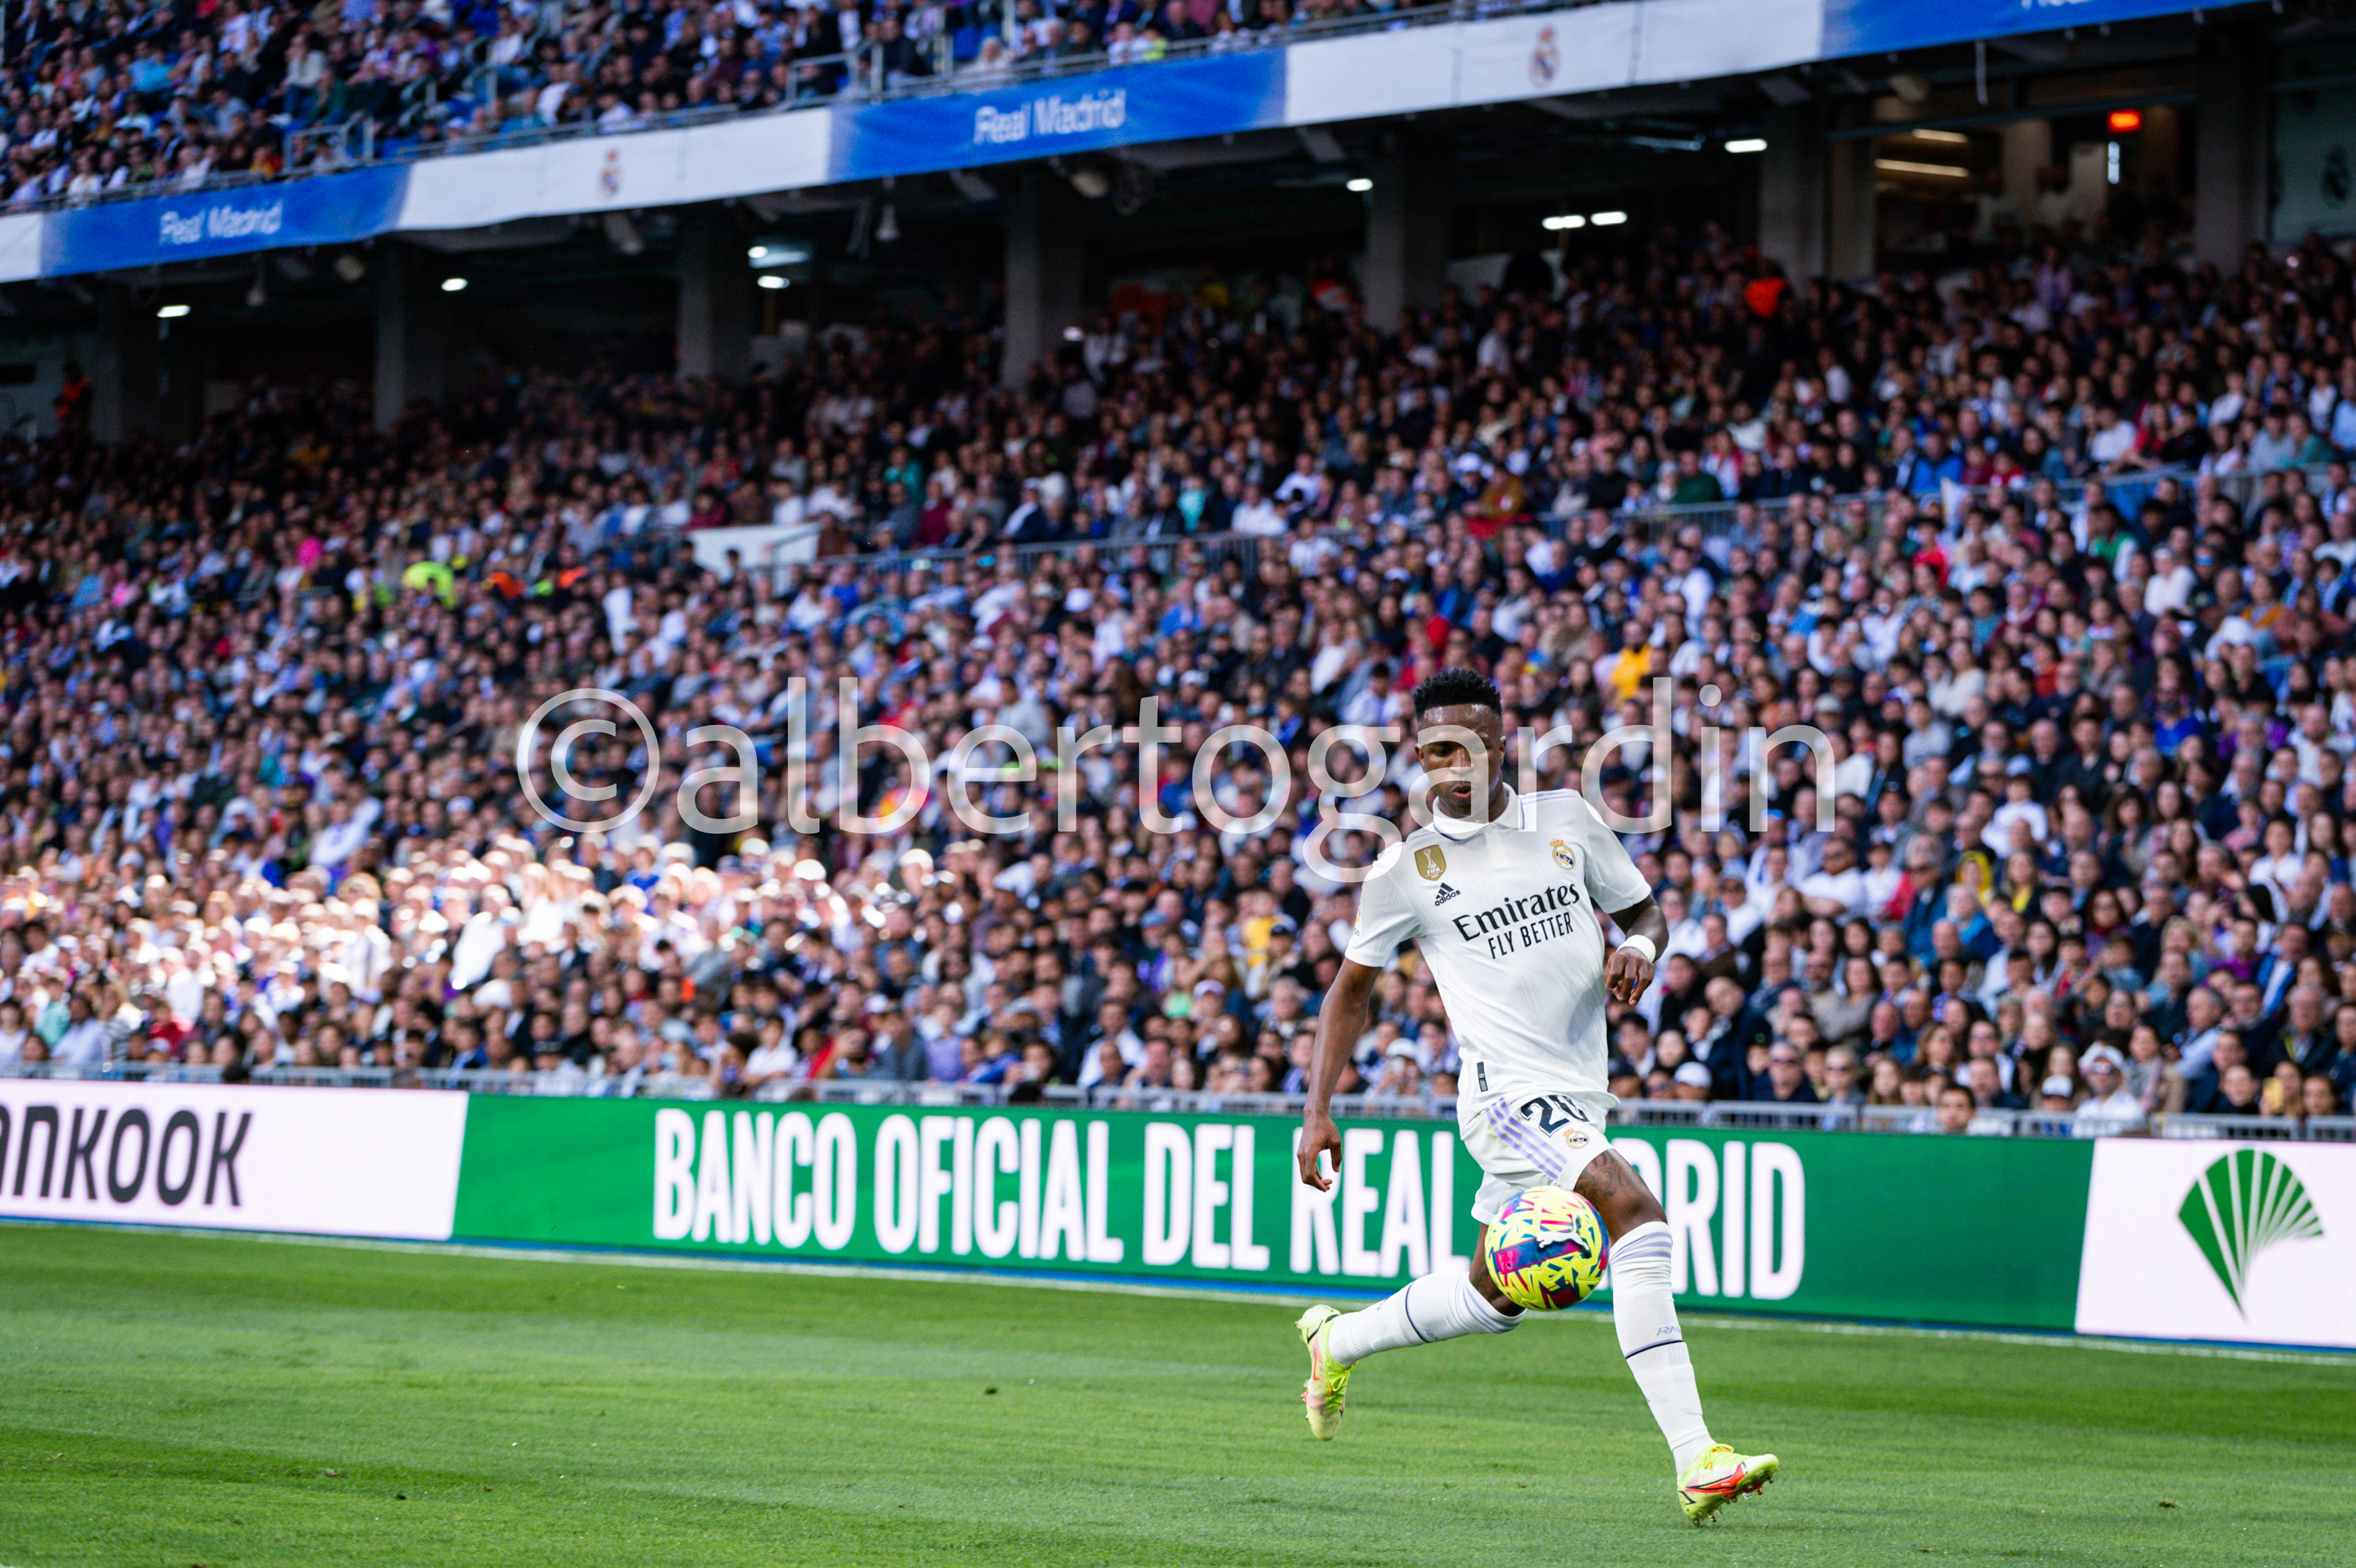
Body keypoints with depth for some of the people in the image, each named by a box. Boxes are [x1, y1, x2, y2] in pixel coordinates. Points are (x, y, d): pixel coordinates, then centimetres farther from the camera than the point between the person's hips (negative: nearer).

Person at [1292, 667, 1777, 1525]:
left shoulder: (1565, 818, 7)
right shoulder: (1407, 867, -2)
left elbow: (1645, 909, 18)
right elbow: (1351, 990, 9)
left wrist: (1639, 948, -6)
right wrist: (1318, 1112, 2)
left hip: (1579, 1099, 6)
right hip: (1508, 1092, -6)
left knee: (1492, 1298, 17)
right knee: (1635, 1211, -27)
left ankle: (1337, 1340, 42)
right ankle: (1694, 1461, -31)